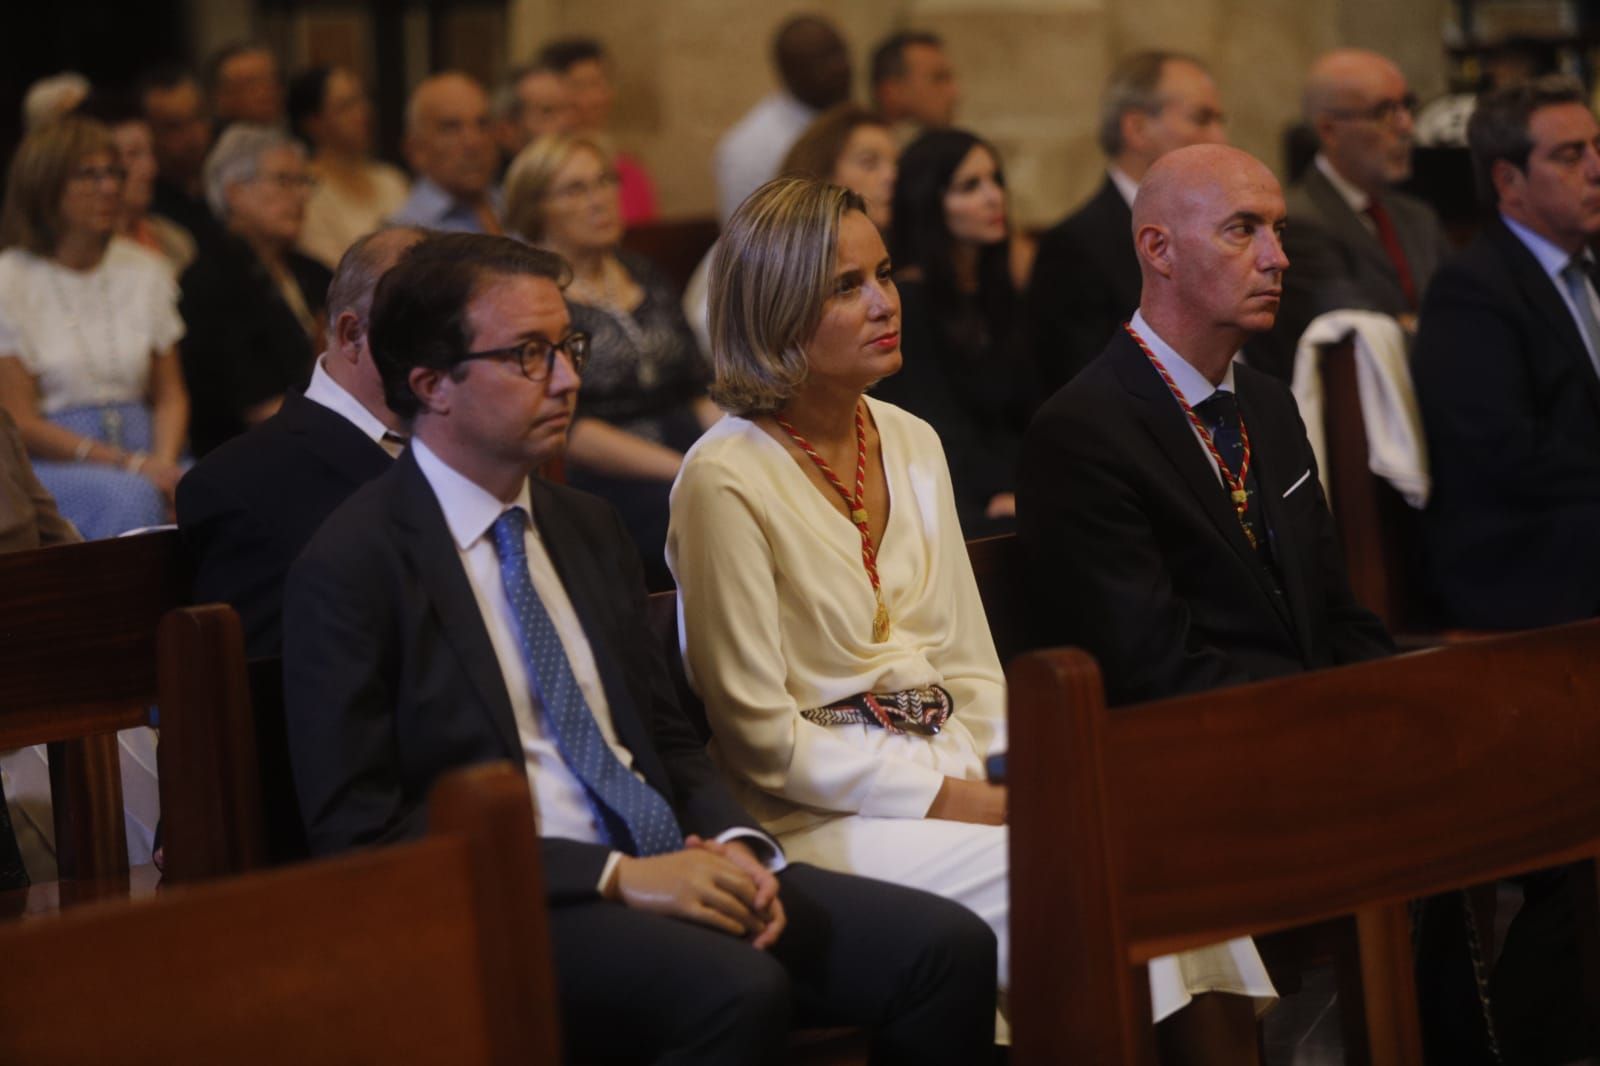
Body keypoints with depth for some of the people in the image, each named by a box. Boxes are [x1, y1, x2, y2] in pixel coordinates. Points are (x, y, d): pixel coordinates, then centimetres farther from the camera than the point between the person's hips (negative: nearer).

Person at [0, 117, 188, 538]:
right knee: (131, 496, -36)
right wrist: (128, 464, -16)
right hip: (47, 467, -4)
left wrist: (164, 463, -9)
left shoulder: (144, 271, 14)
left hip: (139, 456, 4)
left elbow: (170, 396, 14)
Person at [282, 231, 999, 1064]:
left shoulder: (589, 529, 17)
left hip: (666, 867, 7)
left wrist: (732, 843, -2)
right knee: (736, 990, -35)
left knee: (947, 948, -16)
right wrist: (615, 876, -18)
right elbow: (360, 829, -12)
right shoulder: (349, 569, -6)